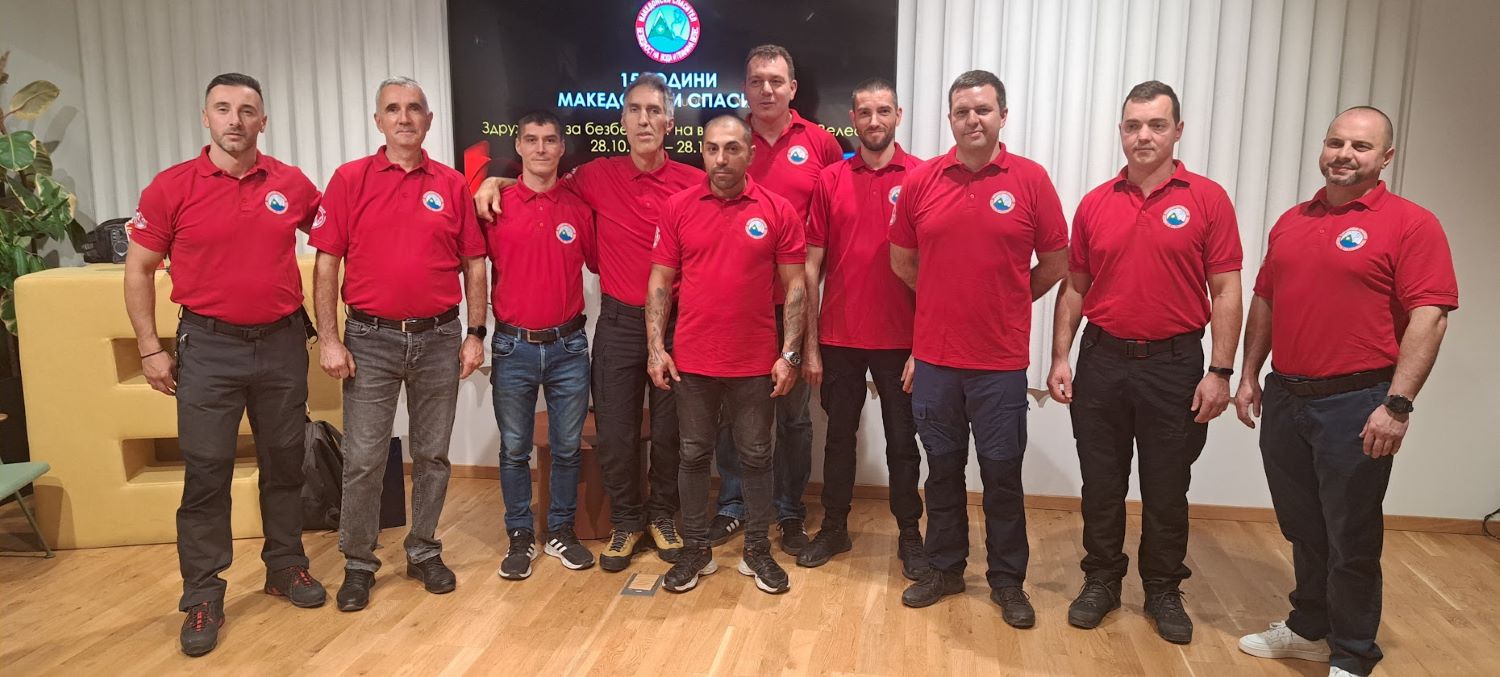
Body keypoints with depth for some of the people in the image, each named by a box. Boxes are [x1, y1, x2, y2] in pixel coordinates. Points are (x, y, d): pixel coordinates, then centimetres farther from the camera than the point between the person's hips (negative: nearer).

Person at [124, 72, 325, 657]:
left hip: (282, 343, 2)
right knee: (205, 472, 2)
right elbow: (139, 269, 2)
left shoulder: (292, 185, 0)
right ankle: (202, 597, 14)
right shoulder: (171, 187, -4)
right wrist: (150, 349, -1)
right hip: (209, 347, -2)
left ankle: (286, 567, 29)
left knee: (284, 462, 12)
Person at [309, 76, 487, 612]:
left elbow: (474, 265, 6)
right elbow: (326, 265, -2)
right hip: (370, 340, -1)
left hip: (439, 338, 2)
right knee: (363, 459, 3)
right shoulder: (350, 180, 0)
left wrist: (475, 334, 1)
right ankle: (358, 564, 19)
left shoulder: (452, 185, 4)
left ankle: (424, 552, 26)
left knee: (432, 454, 11)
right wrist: (328, 339, -8)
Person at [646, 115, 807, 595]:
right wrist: (656, 348, -4)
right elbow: (660, 282, 3)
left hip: (756, 363, -1)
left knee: (755, 457, 11)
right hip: (692, 361, 1)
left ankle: (758, 550, 26)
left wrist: (789, 354, -7)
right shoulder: (679, 207, 0)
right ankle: (695, 550, 26)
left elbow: (794, 286, -1)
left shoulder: (779, 211, -3)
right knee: (694, 455, 11)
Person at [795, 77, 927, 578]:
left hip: (900, 339, -2)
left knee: (902, 442, 11)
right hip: (839, 337, 2)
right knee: (839, 437, 14)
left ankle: (910, 535, 27)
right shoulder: (830, 180, 2)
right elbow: (811, 267, 2)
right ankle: (834, 528, 30)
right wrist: (810, 346, -1)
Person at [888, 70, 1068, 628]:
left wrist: (1005, 303, 9)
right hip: (935, 356, 2)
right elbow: (902, 262, 10)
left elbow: (1054, 264, 4)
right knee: (943, 468, 14)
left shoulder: (1031, 180, -4)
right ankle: (944, 568, 30)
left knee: (1002, 471, 8)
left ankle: (1008, 580, 25)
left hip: (1001, 359, -2)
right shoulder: (920, 181, 0)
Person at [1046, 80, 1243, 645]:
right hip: (1102, 360, 2)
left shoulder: (1207, 199, -3)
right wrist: (1060, 358, 3)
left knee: (1166, 489, 9)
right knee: (1101, 483, 11)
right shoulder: (1095, 204, 5)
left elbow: (1225, 292, -4)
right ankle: (1101, 581, 27)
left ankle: (1163, 591, 26)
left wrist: (1220, 371, -9)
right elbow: (1074, 288, 9)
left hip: (1174, 364, -2)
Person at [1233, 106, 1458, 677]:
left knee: (1351, 540, 5)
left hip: (1356, 404, -5)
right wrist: (1249, 376, 11)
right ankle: (1309, 629, 35)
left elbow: (1428, 316, -14)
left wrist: (1398, 404, -21)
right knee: (1302, 530, 18)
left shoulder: (1411, 224, -7)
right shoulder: (1291, 222, 11)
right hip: (1284, 398, 6)